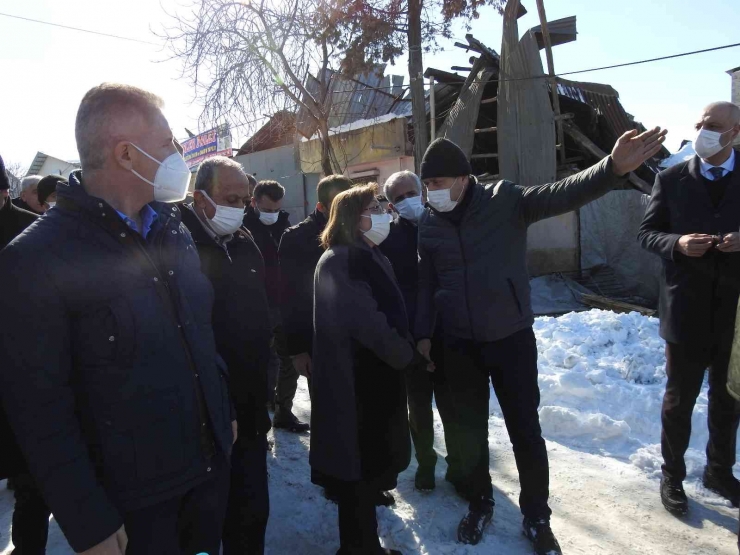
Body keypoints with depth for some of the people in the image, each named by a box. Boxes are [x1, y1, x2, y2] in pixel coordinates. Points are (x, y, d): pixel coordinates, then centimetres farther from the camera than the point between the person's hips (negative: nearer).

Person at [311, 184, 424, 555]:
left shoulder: (370, 257, 13)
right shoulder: (338, 263, -16)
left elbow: (392, 312, 13)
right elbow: (368, 323, -21)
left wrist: (407, 351, 0)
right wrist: (409, 356, -9)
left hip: (377, 376, 9)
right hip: (355, 383, -9)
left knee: (372, 462, 18)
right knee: (359, 467, 4)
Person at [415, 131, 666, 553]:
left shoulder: (506, 201, -9)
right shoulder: (430, 224, 1)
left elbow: (562, 194, -24)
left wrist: (613, 168, -41)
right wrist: (423, 335, 9)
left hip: (512, 339, -2)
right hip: (459, 346, 3)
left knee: (526, 431, 9)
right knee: (471, 430, 16)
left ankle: (537, 519, 32)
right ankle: (480, 504, 40)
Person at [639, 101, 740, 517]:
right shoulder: (672, 179, -2)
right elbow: (647, 233, 0)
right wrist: (677, 243, -20)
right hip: (687, 309, -1)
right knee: (679, 400, 11)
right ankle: (673, 477, 29)